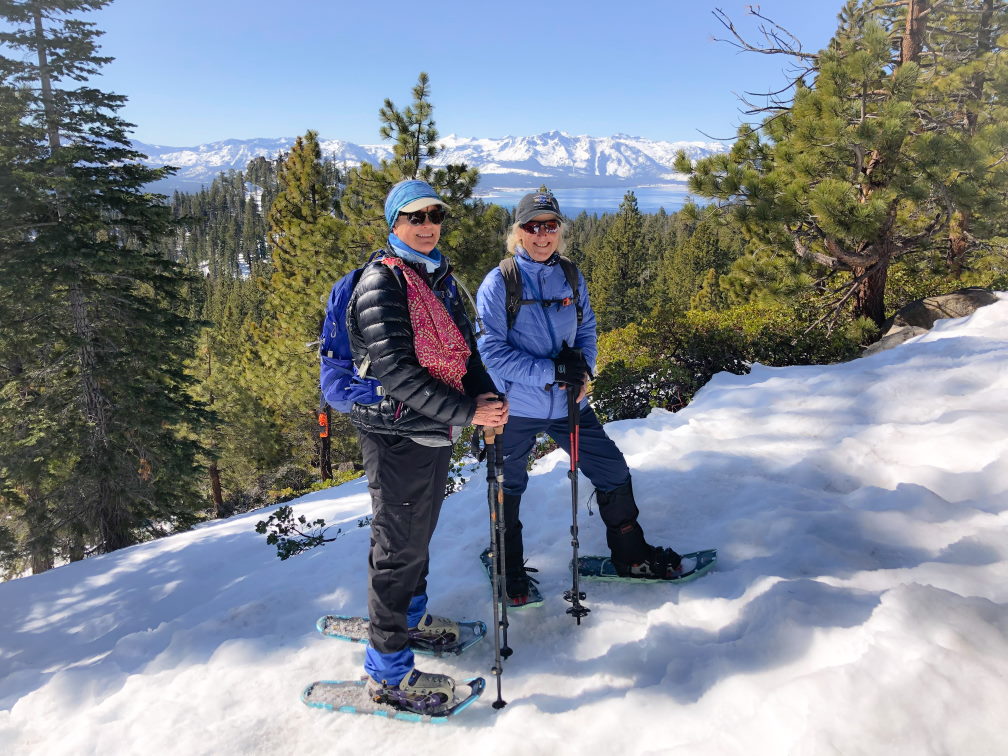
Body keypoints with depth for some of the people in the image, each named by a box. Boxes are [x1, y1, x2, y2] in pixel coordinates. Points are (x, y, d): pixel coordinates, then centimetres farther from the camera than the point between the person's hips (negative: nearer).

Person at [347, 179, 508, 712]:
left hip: (435, 428, 8)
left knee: (418, 529, 23)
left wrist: (484, 393, -7)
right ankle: (388, 671, 15)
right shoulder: (381, 282, -17)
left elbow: (464, 343, 12)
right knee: (400, 543, 1)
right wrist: (465, 412, -27)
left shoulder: (440, 277, 10)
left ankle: (408, 614, 46)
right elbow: (396, 371, -26)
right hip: (396, 432, -8)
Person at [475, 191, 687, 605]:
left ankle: (631, 555, 30)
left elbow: (586, 331, 10)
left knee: (614, 473, 9)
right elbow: (491, 351, -16)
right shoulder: (499, 283, -12)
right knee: (507, 490, 13)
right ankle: (508, 569, 36)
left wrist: (582, 368, -12)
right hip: (516, 407, -4)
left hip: (568, 404, 4)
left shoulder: (571, 278, 2)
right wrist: (551, 371, -24)